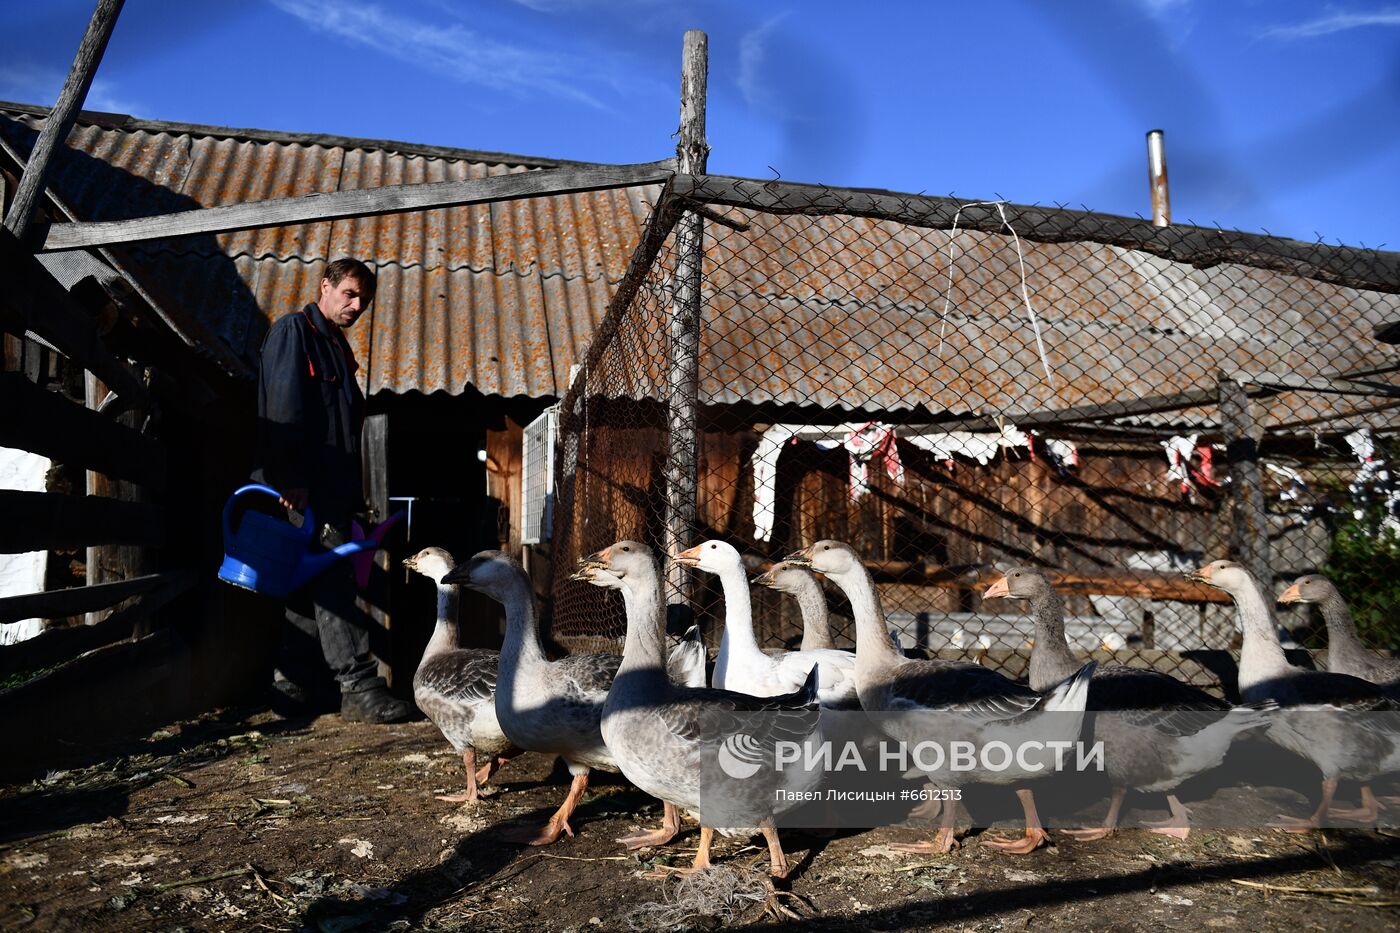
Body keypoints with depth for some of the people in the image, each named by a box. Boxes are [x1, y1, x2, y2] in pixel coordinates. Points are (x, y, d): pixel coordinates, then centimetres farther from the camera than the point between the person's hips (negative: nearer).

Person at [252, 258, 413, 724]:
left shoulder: (337, 347, 24)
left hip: (331, 488, 9)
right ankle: (360, 689, -11)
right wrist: (291, 477, -21)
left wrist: (352, 490, 18)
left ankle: (289, 682, 19)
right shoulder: (292, 331, -3)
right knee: (333, 584, -11)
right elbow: (283, 408, -15)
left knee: (314, 586, 11)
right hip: (304, 490, -9)